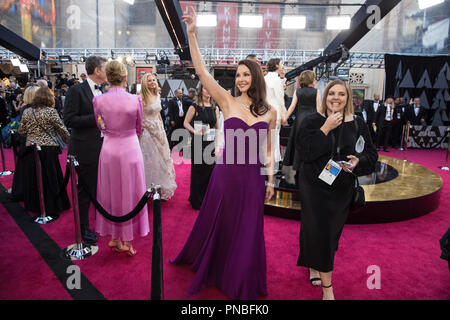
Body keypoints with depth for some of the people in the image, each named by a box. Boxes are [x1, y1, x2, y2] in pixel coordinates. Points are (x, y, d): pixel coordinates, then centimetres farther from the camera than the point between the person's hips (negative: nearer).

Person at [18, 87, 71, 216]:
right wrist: (69, 141, 9)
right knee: (50, 178, 4)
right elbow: (62, 130, -5)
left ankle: (35, 205, 24)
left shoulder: (27, 112, 5)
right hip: (48, 149, -4)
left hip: (30, 149, 4)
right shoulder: (51, 111, -8)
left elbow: (21, 131, 10)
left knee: (33, 179, 13)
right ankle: (52, 206, 11)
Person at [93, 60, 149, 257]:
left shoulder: (98, 100, -5)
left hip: (109, 150, 2)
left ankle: (114, 238, 26)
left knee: (111, 194, 15)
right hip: (130, 149, -2)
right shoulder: (135, 100, -11)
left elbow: (101, 127, 7)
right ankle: (127, 242, 18)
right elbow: (139, 129, 1)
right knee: (129, 194, 9)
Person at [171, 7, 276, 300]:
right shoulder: (228, 101, -3)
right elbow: (202, 72, -12)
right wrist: (192, 35, -17)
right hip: (226, 174, -1)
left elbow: (268, 150, 9)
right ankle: (210, 268, 47)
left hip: (253, 177, 1)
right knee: (215, 223, 16)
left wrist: (271, 180, 7)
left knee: (247, 231, 13)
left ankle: (243, 283, 38)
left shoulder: (270, 112, 2)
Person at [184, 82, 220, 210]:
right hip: (198, 143, -4)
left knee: (209, 171, 7)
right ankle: (196, 201, 17)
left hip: (211, 144, 4)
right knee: (198, 171, 4)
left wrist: (217, 145, 4)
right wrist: (195, 131, -19)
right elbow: (186, 123, -1)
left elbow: (217, 128, 10)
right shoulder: (194, 107, -2)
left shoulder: (215, 108, 9)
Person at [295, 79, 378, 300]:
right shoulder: (312, 121, -6)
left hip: (342, 189, 4)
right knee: (319, 231, -4)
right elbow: (305, 152, -19)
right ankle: (327, 286, 9)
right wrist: (326, 128, -22)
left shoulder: (357, 124, 2)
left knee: (332, 230, 16)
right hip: (315, 186, -3)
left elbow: (372, 155, 4)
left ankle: (316, 268, 43)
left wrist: (358, 161, -17)